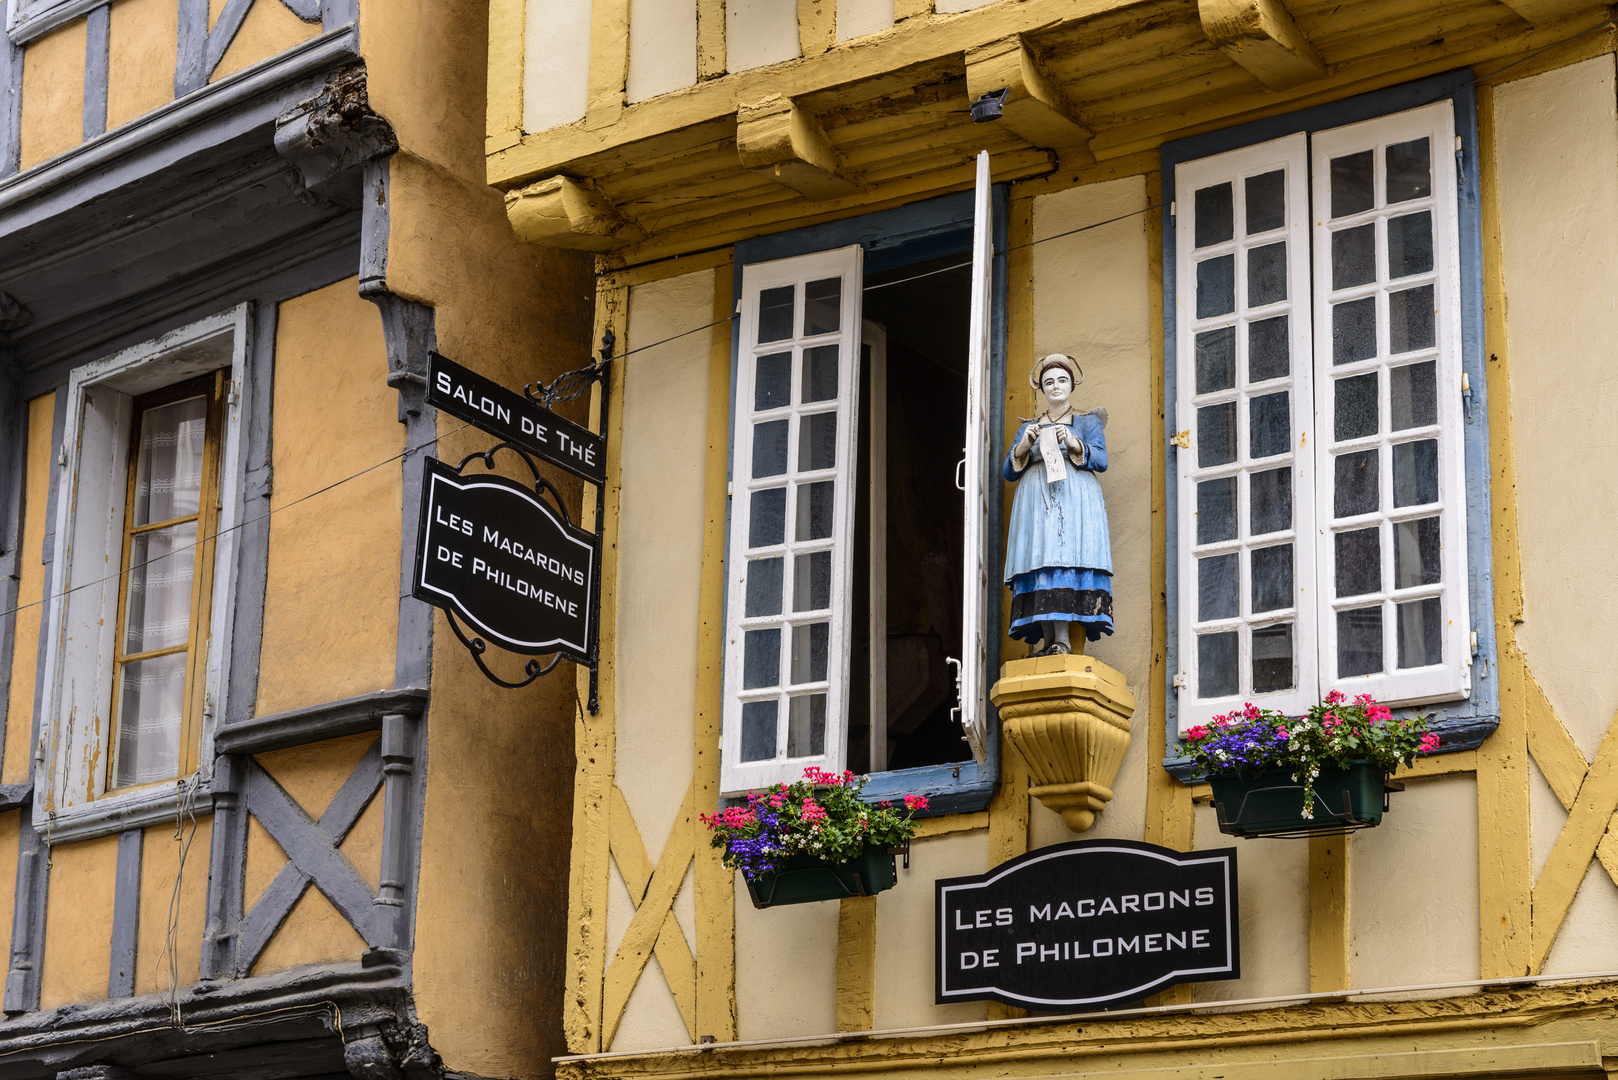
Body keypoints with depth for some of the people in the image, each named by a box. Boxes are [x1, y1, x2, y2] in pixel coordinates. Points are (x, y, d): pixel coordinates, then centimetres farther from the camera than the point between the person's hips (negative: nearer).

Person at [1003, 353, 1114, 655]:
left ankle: (1063, 640, -27)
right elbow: (1009, 472, 15)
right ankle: (1048, 641, -17)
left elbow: (1101, 461, 1)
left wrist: (1073, 443, -15)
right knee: (1039, 566, -12)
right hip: (1035, 502, 3)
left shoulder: (1088, 422, 16)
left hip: (1073, 501, -3)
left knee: (1066, 560, -19)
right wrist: (1024, 445, -3)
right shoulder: (1028, 427, 23)